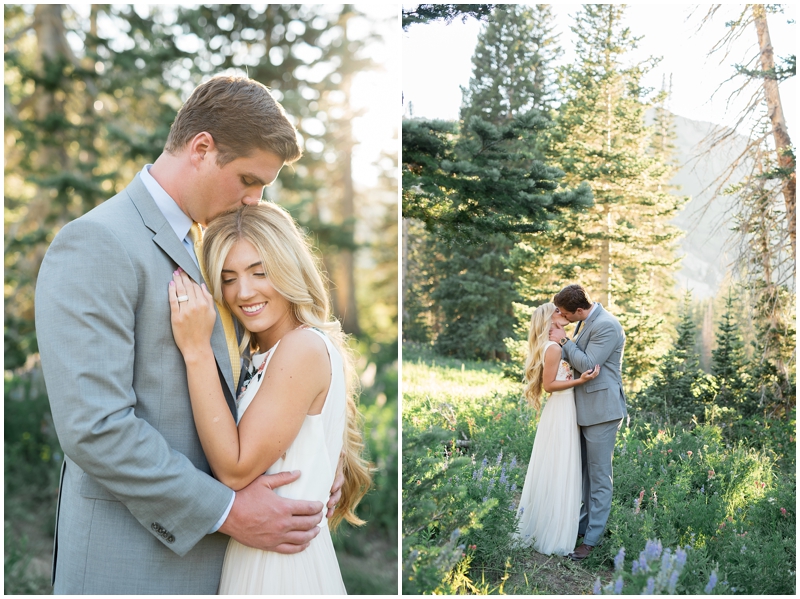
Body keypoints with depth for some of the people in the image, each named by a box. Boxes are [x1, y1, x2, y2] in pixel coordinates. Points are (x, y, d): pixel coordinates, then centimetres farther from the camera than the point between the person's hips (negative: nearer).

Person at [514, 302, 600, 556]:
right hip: (560, 413, -10)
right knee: (558, 473, -3)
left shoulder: (557, 346, 14)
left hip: (564, 412, 10)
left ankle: (538, 527, 26)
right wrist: (579, 380, -24)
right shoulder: (553, 348, -15)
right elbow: (549, 384, -16)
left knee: (551, 472, 16)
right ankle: (552, 536, 6)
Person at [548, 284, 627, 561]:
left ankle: (592, 539, 6)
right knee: (583, 472, 18)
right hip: (584, 409, 10)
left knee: (599, 475, -1)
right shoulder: (586, 322, 11)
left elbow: (587, 364, -22)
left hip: (601, 410, -10)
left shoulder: (606, 326, -19)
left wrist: (564, 341, -11)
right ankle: (582, 524, 30)